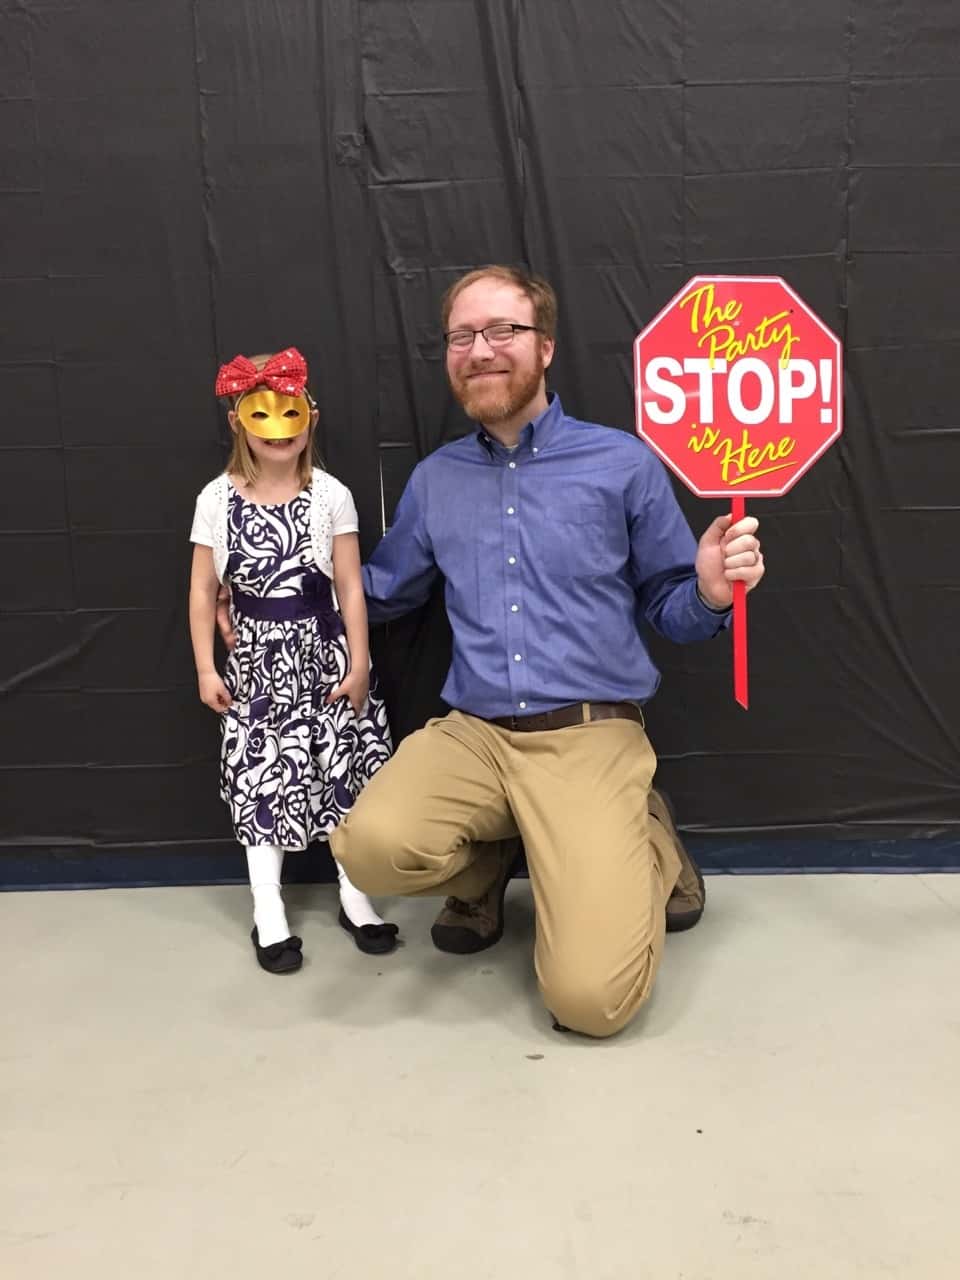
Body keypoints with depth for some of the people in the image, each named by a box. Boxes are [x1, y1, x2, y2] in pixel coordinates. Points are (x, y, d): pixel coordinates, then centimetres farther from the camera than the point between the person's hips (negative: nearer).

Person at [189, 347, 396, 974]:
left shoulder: (331, 495, -6)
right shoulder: (217, 499, -3)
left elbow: (351, 587, -4)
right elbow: (203, 590, 1)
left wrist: (359, 662, -6)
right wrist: (206, 668, -1)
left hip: (324, 652, 0)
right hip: (256, 661, 1)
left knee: (343, 768, 6)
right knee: (261, 777, 4)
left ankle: (356, 897, 23)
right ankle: (269, 912, 17)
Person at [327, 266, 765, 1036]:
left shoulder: (622, 463, 2)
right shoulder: (434, 480, 12)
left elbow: (666, 610, 7)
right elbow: (380, 593, 24)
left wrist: (708, 593, -16)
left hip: (591, 735, -3)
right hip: (471, 734, 3)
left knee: (589, 996, -17)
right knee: (374, 846, -29)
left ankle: (643, 850, 17)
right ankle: (489, 863, 8)